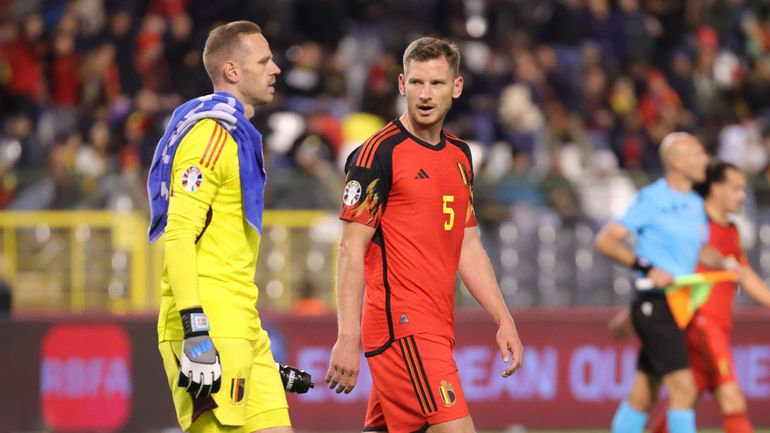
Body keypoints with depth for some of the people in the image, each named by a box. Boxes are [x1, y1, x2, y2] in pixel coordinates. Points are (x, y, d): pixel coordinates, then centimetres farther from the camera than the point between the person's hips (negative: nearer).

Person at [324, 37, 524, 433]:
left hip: (436, 326, 8)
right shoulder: (380, 152, -7)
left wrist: (504, 320, 16)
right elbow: (351, 249, -10)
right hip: (401, 323, -8)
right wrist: (347, 338, -16)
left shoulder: (459, 156, 16)